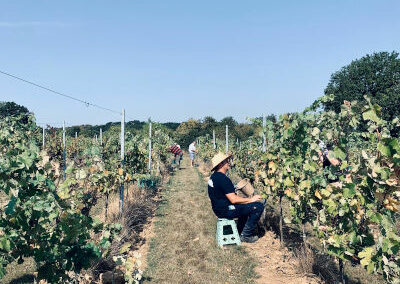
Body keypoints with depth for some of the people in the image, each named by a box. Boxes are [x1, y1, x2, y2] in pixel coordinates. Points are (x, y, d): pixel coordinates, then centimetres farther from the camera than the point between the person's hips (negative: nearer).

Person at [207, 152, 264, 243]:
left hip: (219, 207, 11)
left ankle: (240, 231, 29)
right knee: (259, 206, -10)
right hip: (225, 211, -10)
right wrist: (251, 199, -14)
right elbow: (233, 200, -25)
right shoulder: (223, 179, -24)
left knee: (247, 205, 30)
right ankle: (246, 235, 1)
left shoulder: (214, 176, 8)